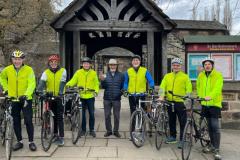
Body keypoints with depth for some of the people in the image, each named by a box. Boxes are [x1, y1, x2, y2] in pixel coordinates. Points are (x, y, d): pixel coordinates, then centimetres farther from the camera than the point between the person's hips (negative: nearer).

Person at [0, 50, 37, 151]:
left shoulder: (29, 69, -11)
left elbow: (32, 84, -17)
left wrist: (26, 95, -31)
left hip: (26, 99, -3)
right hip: (13, 99, 4)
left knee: (28, 121, -3)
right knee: (16, 121, 11)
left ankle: (31, 142, 11)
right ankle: (19, 142, 25)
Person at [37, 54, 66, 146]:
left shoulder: (62, 71, -4)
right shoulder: (46, 72, 1)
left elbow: (62, 83, -16)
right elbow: (42, 82, -13)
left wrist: (60, 92, -30)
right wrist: (39, 91, -32)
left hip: (59, 97, -3)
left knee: (60, 117, -4)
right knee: (53, 117, 13)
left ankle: (61, 137, 1)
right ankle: (55, 134, 27)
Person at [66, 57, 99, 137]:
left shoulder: (93, 73, 3)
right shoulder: (78, 72, 2)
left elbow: (96, 84, 3)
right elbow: (73, 81, -2)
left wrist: (96, 91, -13)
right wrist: (68, 84, -20)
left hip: (90, 96, 0)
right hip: (81, 96, 0)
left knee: (92, 114, 5)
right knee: (82, 114, 8)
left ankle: (92, 129, 20)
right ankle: (83, 129, 22)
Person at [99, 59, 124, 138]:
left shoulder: (121, 75, 3)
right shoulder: (105, 75, 5)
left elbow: (123, 86, 9)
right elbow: (103, 86, -2)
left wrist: (122, 92, -5)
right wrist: (102, 80, -19)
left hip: (117, 99, -1)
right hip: (107, 99, 1)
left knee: (117, 116, 6)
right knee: (107, 116, 7)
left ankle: (116, 131, 20)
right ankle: (108, 130, 20)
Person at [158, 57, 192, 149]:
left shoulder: (185, 76, 0)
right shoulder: (167, 76, 10)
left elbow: (188, 89, -2)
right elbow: (162, 86, 2)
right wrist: (161, 96, -13)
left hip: (180, 102, -4)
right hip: (170, 102, 4)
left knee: (183, 122, -2)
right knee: (171, 121, 16)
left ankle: (182, 139, 9)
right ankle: (173, 136, 31)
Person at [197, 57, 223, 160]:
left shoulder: (218, 75, -7)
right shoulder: (201, 75, 7)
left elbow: (217, 88, -21)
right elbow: (198, 87, 18)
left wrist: (210, 96, -37)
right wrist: (200, 96, 6)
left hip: (214, 104, -4)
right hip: (205, 104, 5)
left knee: (215, 127, -7)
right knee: (209, 126, 13)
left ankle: (216, 149, -1)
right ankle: (212, 145, 27)